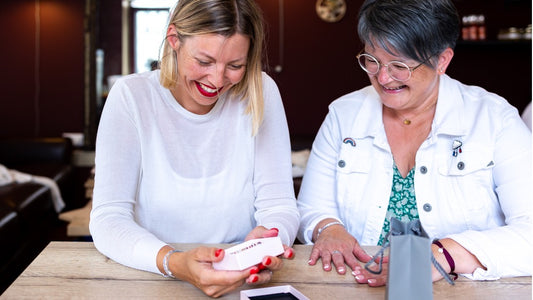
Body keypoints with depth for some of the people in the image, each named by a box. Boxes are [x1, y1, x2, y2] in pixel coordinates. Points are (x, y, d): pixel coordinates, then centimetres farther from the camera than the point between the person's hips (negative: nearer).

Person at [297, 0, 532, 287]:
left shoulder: (495, 120, -5)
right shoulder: (343, 116, 4)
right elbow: (311, 211, 6)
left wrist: (446, 255, -32)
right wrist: (327, 229, -17)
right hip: (359, 286, 1)